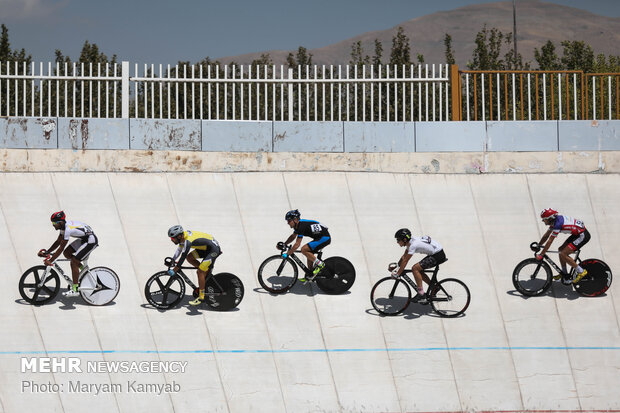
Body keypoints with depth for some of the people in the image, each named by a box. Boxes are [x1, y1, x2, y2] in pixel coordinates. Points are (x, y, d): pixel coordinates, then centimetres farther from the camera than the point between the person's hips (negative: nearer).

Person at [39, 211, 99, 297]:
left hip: (91, 241, -10)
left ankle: (75, 290, -11)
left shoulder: (68, 229, -28)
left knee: (74, 262, -14)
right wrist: (46, 252, 2)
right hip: (83, 239, 10)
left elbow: (61, 248, -27)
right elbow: (58, 242, 11)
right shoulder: (64, 226, 1)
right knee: (67, 253, 3)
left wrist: (50, 261, -25)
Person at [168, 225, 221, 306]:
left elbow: (183, 257, -26)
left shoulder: (188, 241, -28)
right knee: (189, 257, 2)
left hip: (214, 249, -9)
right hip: (206, 248, 9)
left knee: (200, 272, -12)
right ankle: (206, 271, 17)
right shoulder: (183, 236, -2)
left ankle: (201, 297, -4)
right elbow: (179, 250, 11)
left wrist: (174, 270, -21)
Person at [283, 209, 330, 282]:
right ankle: (310, 276, 22)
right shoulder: (298, 225, 7)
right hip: (320, 238, 10)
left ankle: (319, 264, -6)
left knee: (304, 249, -17)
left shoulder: (302, 226, -22)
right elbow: (293, 236, 24)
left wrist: (287, 254, -19)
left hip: (325, 238, -10)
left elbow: (297, 245, -24)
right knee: (309, 254, 13)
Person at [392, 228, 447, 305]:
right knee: (418, 270, 13)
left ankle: (421, 296, -12)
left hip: (438, 256, -10)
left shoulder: (413, 245, -23)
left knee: (415, 268, -14)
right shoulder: (410, 241, 5)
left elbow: (405, 261, -21)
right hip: (434, 253, 10)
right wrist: (397, 267, 11)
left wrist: (397, 274, -17)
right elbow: (404, 256, 16)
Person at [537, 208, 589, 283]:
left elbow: (550, 241, -21)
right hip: (577, 234, 10)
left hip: (583, 235, -10)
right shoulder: (554, 221, 4)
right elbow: (546, 235, 16)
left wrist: (541, 255, -17)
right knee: (561, 250, 11)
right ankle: (564, 273, 22)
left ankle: (581, 272, -5)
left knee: (563, 254, -13)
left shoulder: (557, 224, -24)